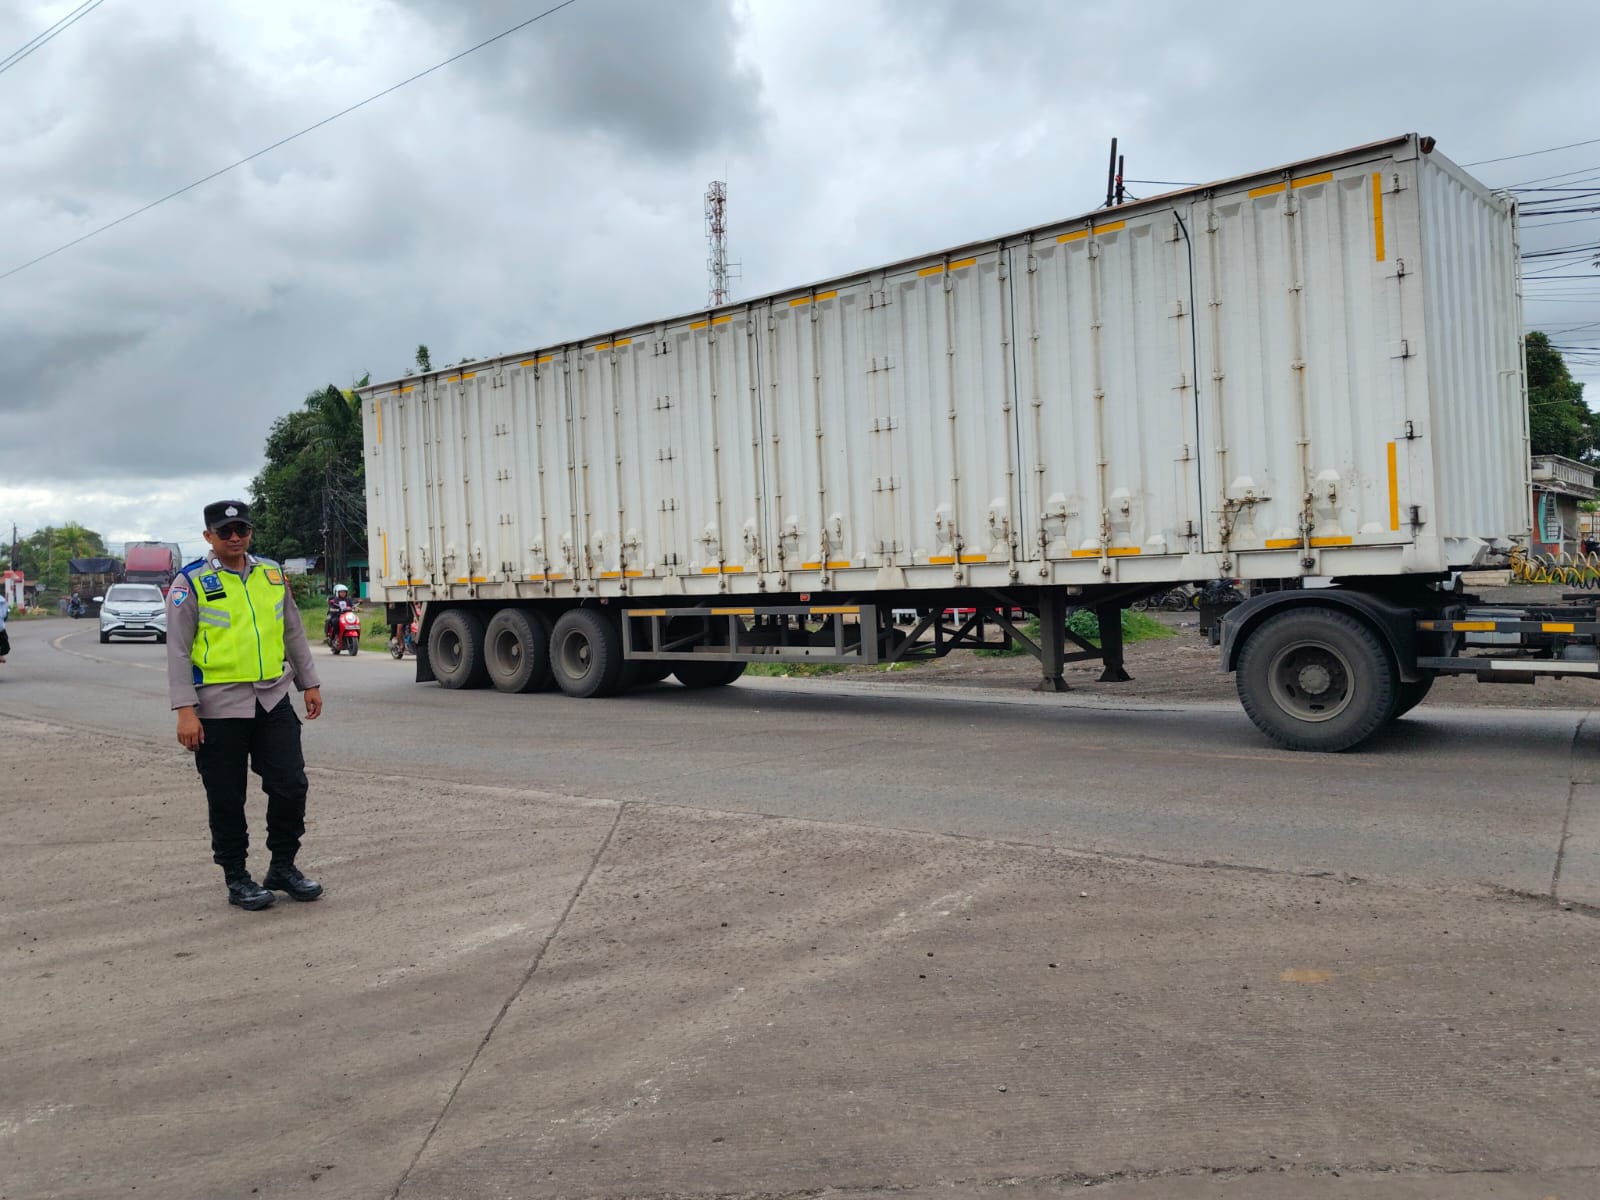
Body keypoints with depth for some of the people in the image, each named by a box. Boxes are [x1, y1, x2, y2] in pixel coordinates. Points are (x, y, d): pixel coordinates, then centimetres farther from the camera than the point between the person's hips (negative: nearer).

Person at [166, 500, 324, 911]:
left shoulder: (272, 574, 9)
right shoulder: (192, 583, -5)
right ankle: (236, 878, 19)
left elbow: (293, 633, 18)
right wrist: (185, 710, -13)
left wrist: (309, 683, 16)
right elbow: (178, 651, -7)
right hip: (219, 707, -4)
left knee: (291, 785, 2)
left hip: (274, 700, 4)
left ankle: (283, 867, 19)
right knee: (227, 798, 5)